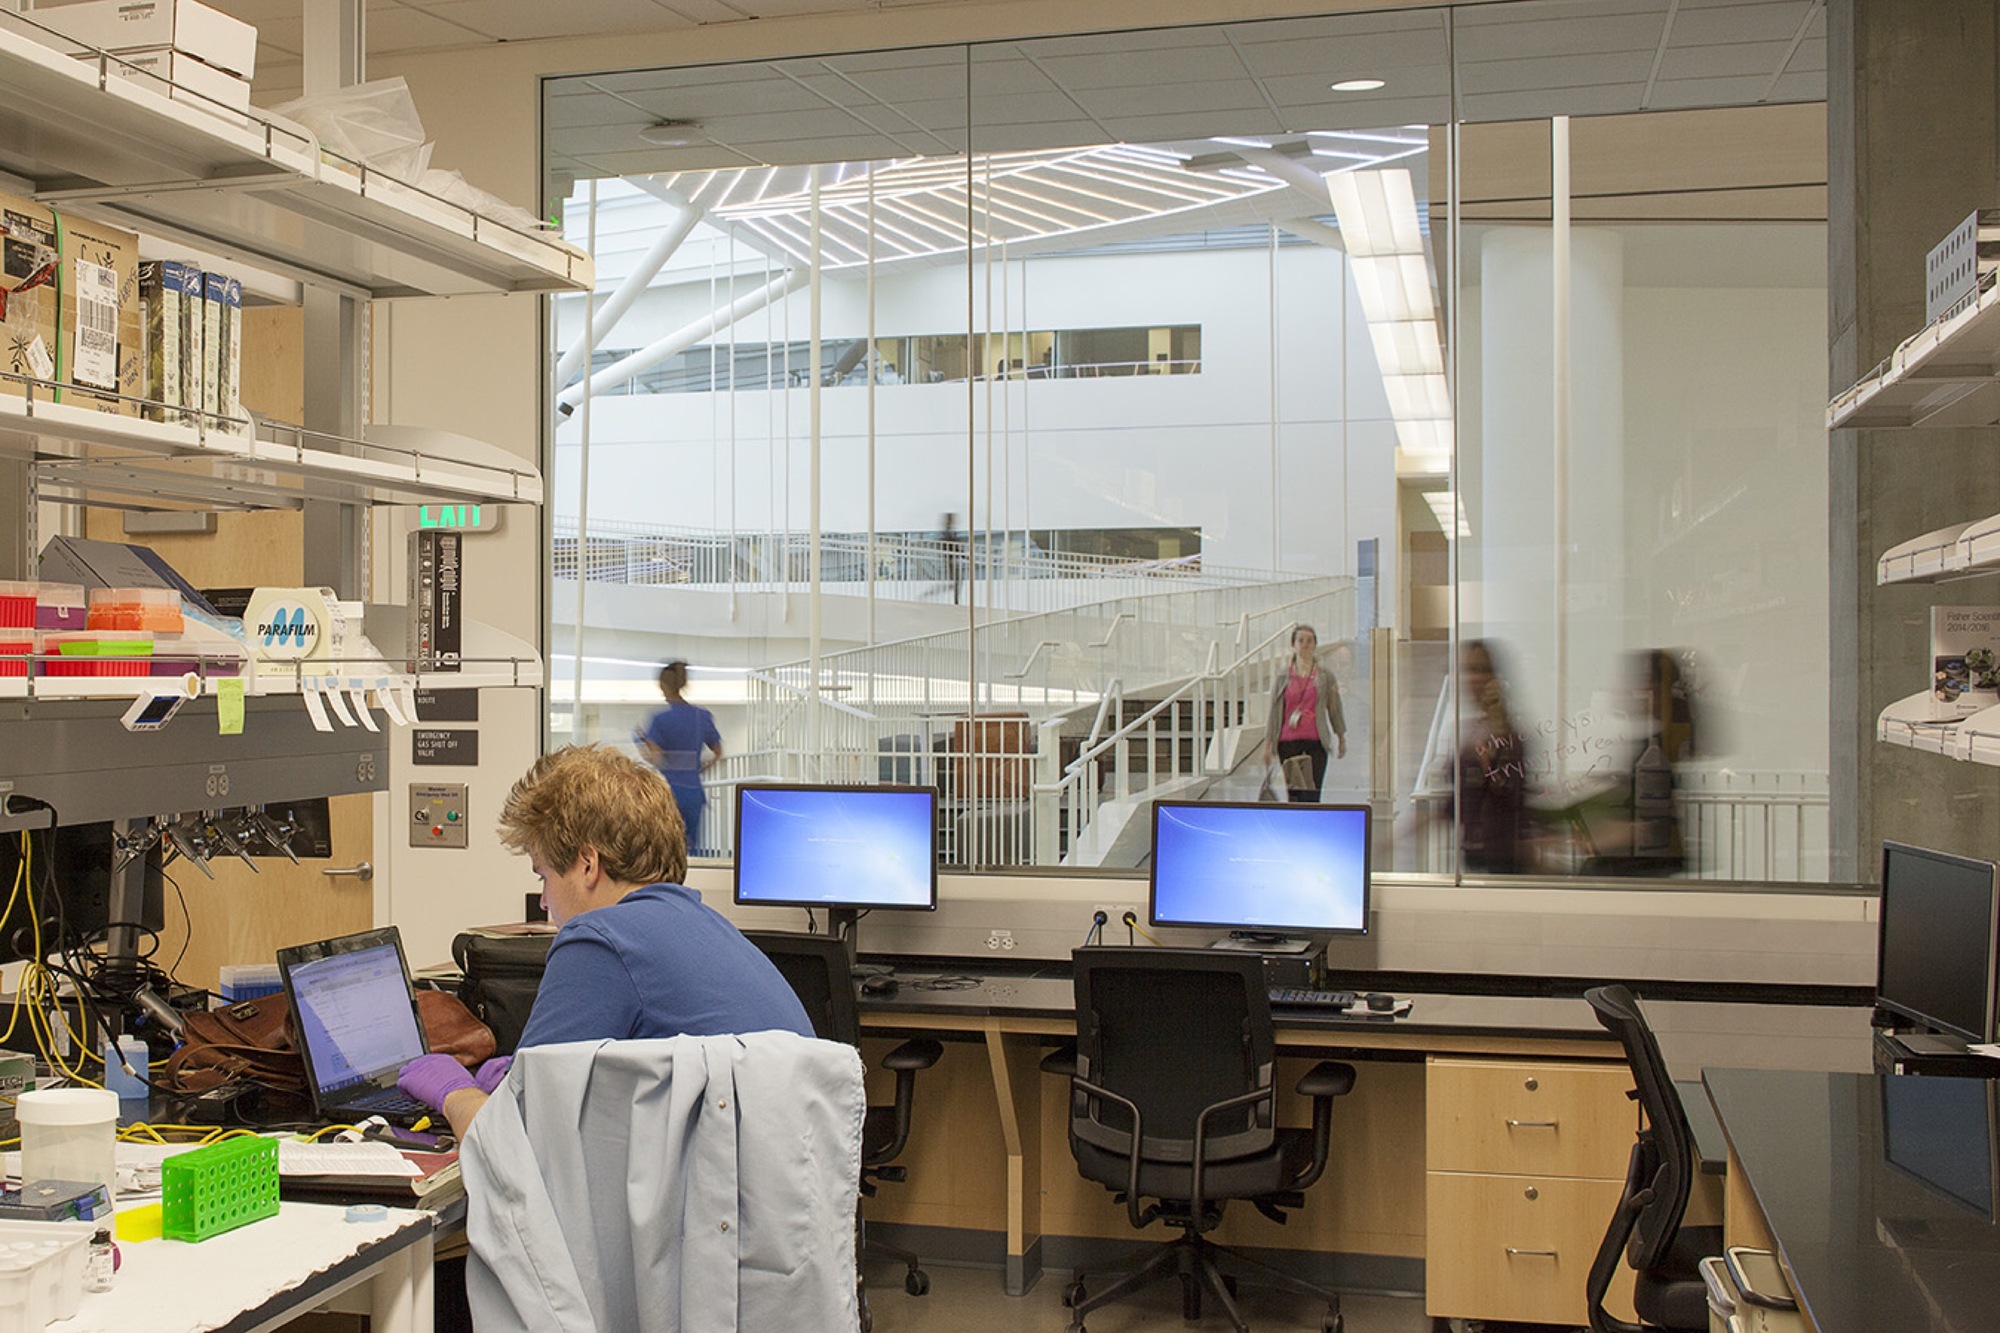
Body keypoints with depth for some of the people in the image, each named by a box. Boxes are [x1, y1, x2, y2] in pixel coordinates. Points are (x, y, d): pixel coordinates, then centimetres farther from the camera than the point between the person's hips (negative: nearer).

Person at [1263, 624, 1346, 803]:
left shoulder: (1325, 676, 4)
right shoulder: (1283, 677, 5)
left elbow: (1334, 708, 11)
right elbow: (1274, 711, 7)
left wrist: (1341, 739, 14)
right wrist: (1267, 743, 5)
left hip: (1315, 742, -1)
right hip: (1288, 741, 1)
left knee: (1311, 795, -9)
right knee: (1293, 795, 7)